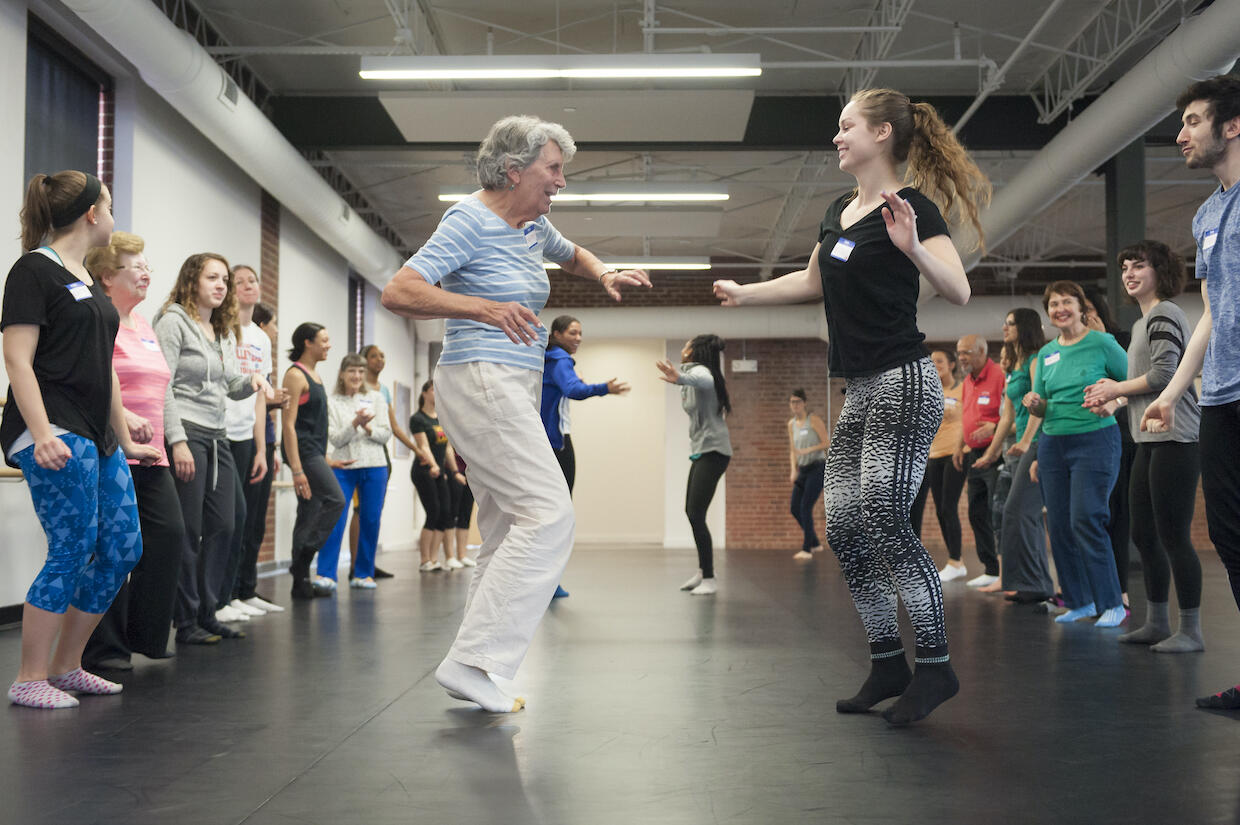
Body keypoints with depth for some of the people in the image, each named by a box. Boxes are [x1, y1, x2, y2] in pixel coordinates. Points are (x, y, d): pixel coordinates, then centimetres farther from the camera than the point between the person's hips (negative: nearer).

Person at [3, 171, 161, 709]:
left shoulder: (88, 281, 20)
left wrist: (126, 442, 25)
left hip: (96, 437, 9)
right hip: (55, 436, -9)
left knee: (122, 547, 6)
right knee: (73, 551, -9)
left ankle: (65, 666, 17)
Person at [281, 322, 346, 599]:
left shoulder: (314, 374, 17)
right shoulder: (295, 375, -10)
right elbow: (288, 424, -16)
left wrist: (324, 456, 20)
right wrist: (296, 469, -22)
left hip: (315, 452, 9)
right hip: (303, 451, -9)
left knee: (310, 513, 7)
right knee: (336, 500, -16)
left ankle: (301, 581, 9)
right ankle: (302, 560, -11)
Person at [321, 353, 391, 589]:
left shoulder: (375, 399, 10)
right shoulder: (332, 402, 4)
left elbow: (385, 435, 5)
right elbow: (335, 439, -3)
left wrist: (367, 427, -13)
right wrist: (355, 423, -18)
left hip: (374, 466, 2)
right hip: (343, 467, -2)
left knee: (371, 521, 3)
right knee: (336, 519, -10)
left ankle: (363, 573, 14)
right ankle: (325, 574, -6)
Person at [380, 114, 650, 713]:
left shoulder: (533, 227, 15)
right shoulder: (470, 221, -10)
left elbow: (572, 255, 38)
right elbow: (397, 292, -18)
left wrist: (604, 275, 15)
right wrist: (483, 308, -29)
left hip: (515, 388, 10)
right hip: (482, 378, -10)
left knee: (506, 533, 7)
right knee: (548, 512, -18)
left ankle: (477, 674, 10)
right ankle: (472, 659, -17)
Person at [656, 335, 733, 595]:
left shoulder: (699, 370, -14)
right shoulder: (695, 373, 15)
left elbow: (704, 381, -40)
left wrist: (680, 378, -61)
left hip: (712, 451, -10)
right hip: (702, 450, 10)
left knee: (696, 514, -14)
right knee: (691, 511, 16)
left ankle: (710, 580, -12)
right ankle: (703, 571, 27)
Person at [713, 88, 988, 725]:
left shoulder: (911, 205, -8)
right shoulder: (839, 211, 17)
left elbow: (958, 291, -19)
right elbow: (812, 282, 32)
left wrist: (911, 247, -34)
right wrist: (744, 293, 31)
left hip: (902, 385, -9)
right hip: (860, 392, 9)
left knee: (884, 519, -15)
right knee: (843, 526, 5)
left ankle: (935, 664, -4)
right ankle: (887, 663, 14)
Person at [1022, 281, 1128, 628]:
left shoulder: (1101, 343, -3)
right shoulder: (1046, 353, 12)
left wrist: (1113, 403, -18)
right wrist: (1034, 404, -4)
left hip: (1095, 440, -6)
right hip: (1053, 444, 6)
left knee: (1086, 520, -14)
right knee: (1059, 525, 4)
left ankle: (1112, 604, -3)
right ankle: (1079, 602, 17)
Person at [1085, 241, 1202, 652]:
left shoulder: (1164, 315, -8)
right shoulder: (1142, 322, 22)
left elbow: (1163, 375, -18)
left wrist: (1115, 389, -6)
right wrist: (1113, 398, 10)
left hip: (1174, 440, -10)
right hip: (1151, 441, 10)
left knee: (1173, 537, -8)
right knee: (1143, 536, 13)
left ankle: (1191, 630, 0)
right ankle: (1156, 623, 23)